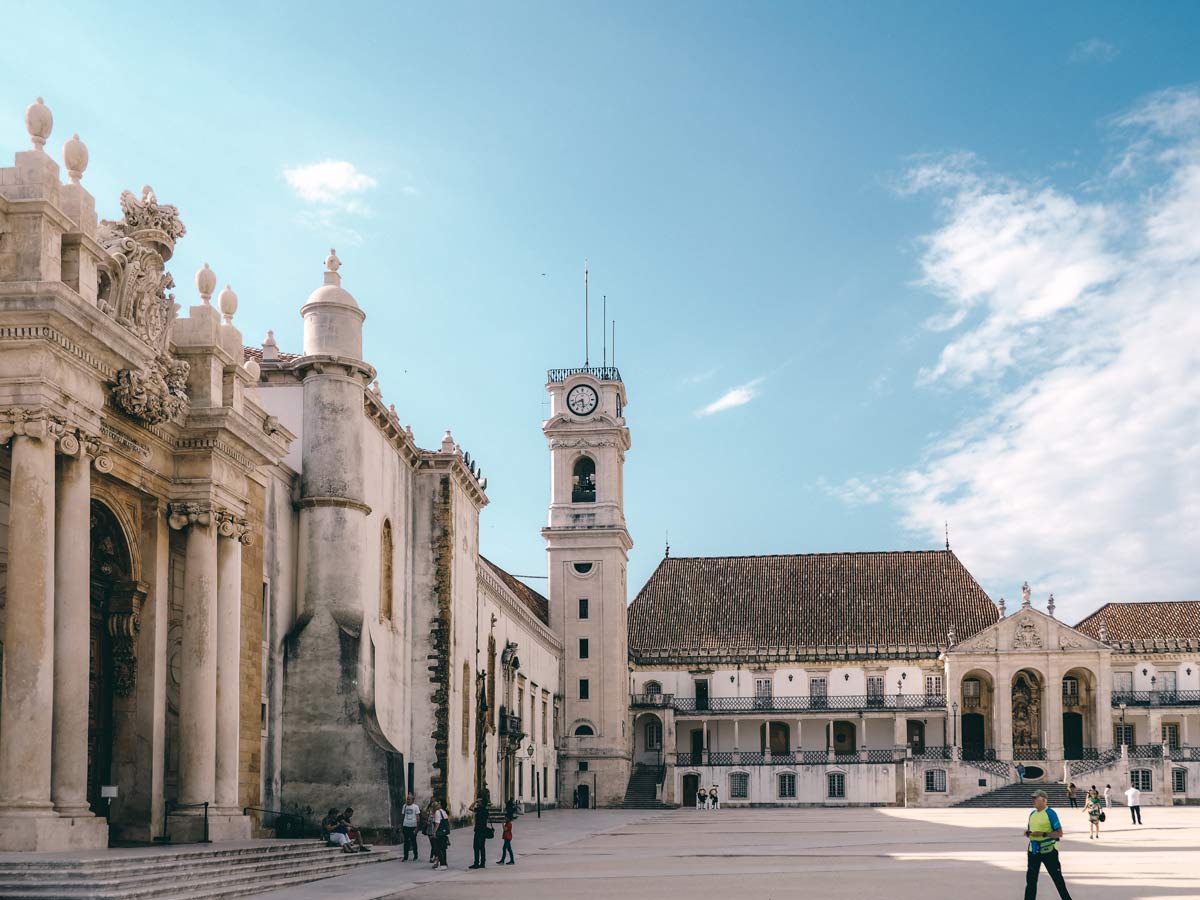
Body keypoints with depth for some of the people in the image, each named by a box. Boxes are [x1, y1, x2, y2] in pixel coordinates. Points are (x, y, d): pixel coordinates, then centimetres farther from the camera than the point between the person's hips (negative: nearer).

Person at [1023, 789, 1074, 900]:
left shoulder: (1050, 813, -11)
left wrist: (1043, 834, -24)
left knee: (1057, 878, 3)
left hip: (1048, 850, -6)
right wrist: (1027, 833, -4)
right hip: (1033, 850, 6)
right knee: (1031, 879, 8)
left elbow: (1059, 833, -14)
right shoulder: (1032, 814, 10)